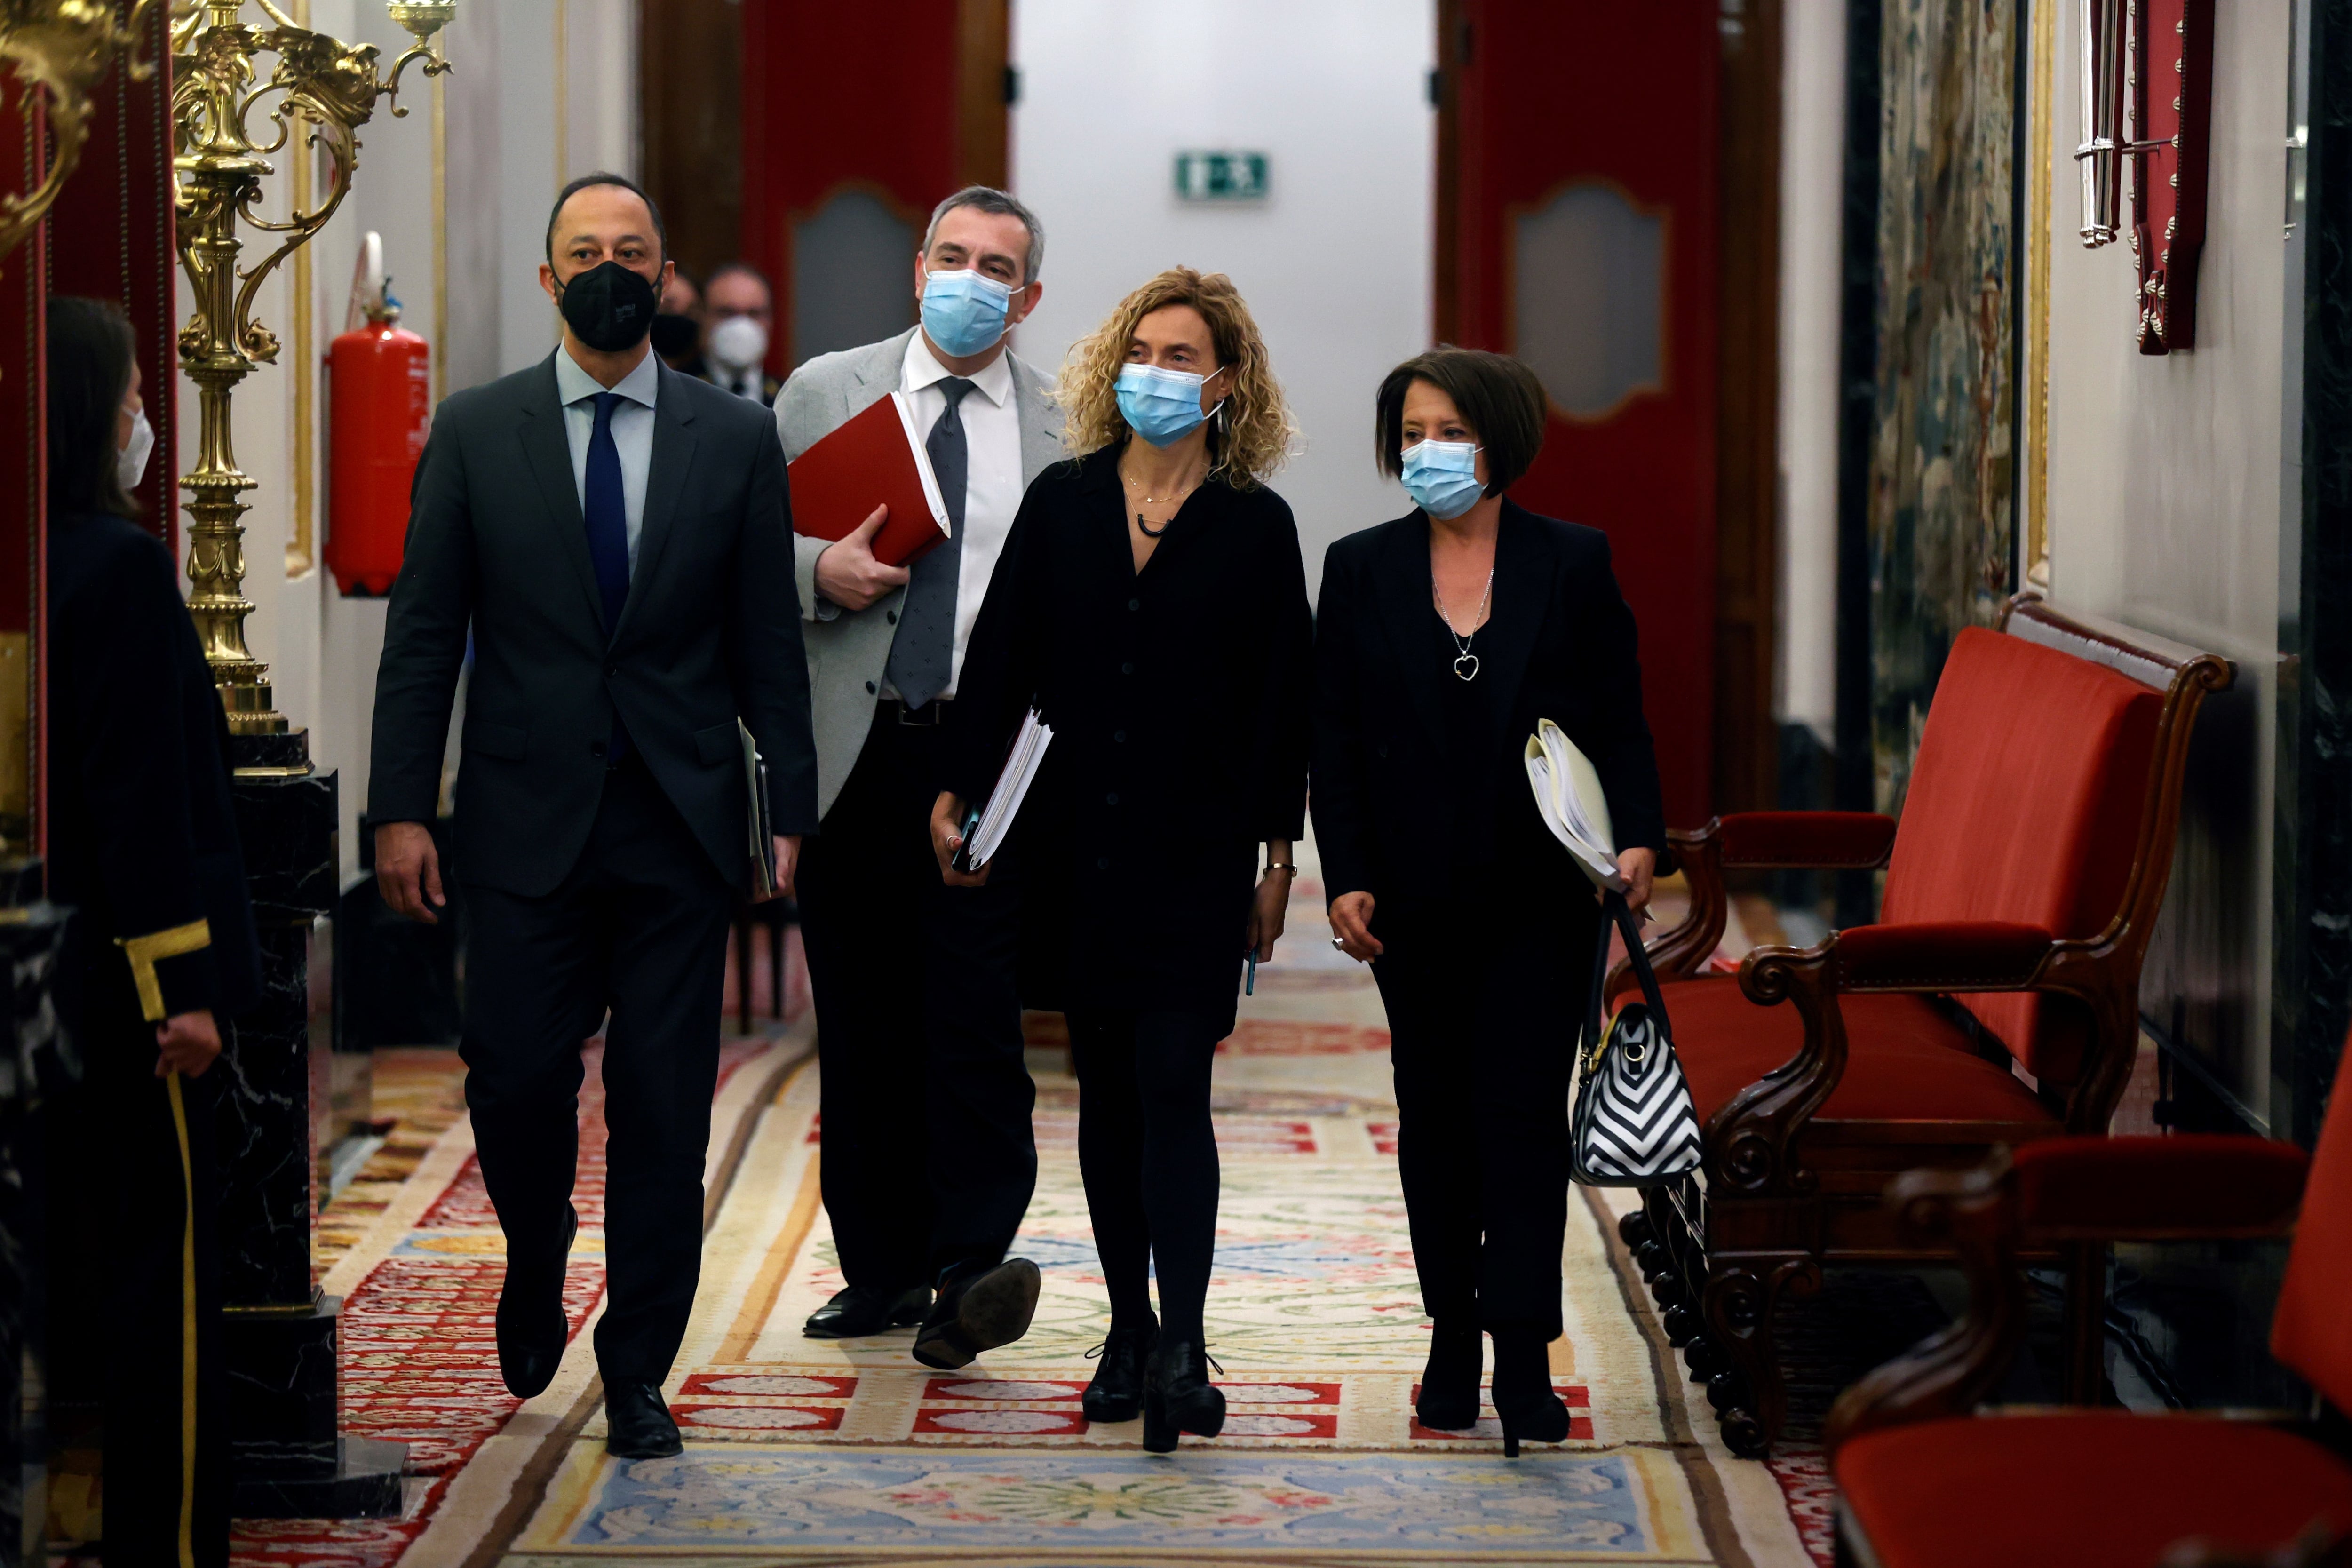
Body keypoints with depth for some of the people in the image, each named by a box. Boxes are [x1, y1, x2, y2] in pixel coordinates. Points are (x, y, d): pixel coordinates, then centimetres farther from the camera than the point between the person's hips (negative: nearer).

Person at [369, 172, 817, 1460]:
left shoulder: (734, 440, 5)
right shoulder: (475, 432, 4)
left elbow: (768, 644, 6)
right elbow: (423, 633, 3)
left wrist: (790, 807, 0)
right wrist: (401, 807, -4)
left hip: (682, 824, 0)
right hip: (528, 821, 0)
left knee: (664, 1109, 1)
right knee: (516, 1079, -2)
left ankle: (638, 1366, 13)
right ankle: (537, 1265, 29)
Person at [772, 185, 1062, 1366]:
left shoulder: (1064, 429, 6)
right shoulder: (824, 392, 10)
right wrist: (818, 571, -9)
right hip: (851, 750, 2)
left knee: (975, 1010, -13)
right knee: (862, 1018, 8)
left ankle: (970, 1268, -15)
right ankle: (880, 1267, 18)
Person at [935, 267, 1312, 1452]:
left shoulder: (1255, 527, -1)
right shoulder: (1062, 503, 6)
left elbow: (1282, 702, 0)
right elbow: (1000, 658, 7)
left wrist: (1277, 859, -2)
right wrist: (955, 794, 2)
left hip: (1195, 852, -3)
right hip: (1075, 846, 3)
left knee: (1172, 1087, -12)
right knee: (1107, 1093, 8)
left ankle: (1183, 1346, -16)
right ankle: (1129, 1331, 16)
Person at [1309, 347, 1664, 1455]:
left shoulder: (1574, 564, 1)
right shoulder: (1360, 571, 5)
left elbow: (1620, 720, 2)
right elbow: (1334, 739, 4)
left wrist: (1637, 836, -12)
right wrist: (1344, 877, -3)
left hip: (1538, 893, -2)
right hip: (1419, 896, 2)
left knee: (1522, 1111, -7)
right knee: (1433, 1115, 9)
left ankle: (1524, 1365, -8)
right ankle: (1452, 1340, 20)